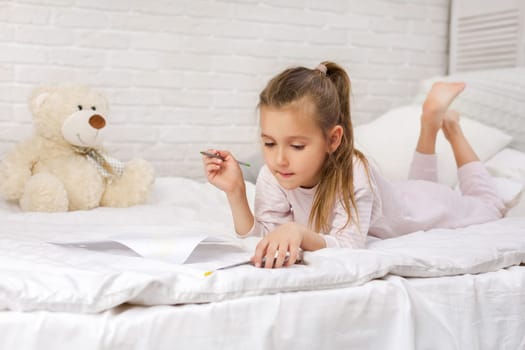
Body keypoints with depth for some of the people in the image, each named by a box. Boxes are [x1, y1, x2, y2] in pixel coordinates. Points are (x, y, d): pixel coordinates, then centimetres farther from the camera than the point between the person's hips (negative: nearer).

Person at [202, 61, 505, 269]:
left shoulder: (352, 173, -46)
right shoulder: (273, 178, -34)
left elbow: (347, 245, -51)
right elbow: (261, 240, -33)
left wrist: (300, 233, -70)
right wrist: (236, 192, -46)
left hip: (419, 205, -4)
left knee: (489, 207, 29)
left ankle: (449, 125, 34)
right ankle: (430, 124, 39)